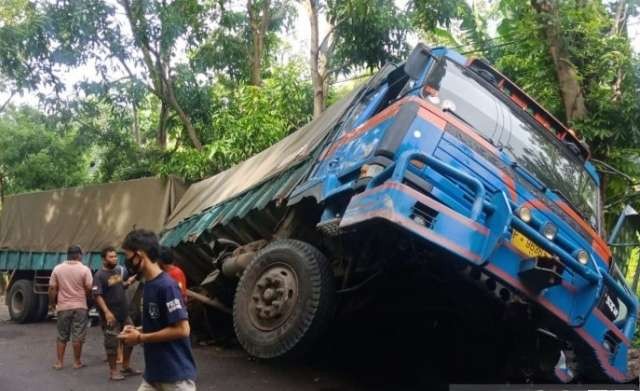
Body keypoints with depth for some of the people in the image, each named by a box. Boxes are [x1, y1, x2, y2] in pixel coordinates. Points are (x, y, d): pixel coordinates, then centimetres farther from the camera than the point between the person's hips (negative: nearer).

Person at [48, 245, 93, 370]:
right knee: (78, 336, 4)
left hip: (63, 307, 3)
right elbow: (89, 289, -9)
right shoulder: (84, 269, -8)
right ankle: (77, 362, 10)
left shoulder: (57, 269, 0)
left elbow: (52, 289, 0)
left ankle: (59, 362, 15)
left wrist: (52, 303, 13)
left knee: (62, 336, 14)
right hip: (80, 306, -2)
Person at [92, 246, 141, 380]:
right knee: (112, 343, -1)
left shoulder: (120, 270, 5)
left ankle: (126, 367, 29)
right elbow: (97, 295, -20)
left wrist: (128, 282, 1)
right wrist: (106, 312, -27)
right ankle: (113, 371, 13)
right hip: (111, 314, -7)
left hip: (124, 312, 7)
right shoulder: (99, 275, -15)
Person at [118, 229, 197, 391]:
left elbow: (182, 329, -22)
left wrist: (141, 338, -15)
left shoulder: (166, 286, -19)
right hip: (153, 375, 9)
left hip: (177, 376, -8)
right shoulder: (148, 285, 8)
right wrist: (137, 330, 3)